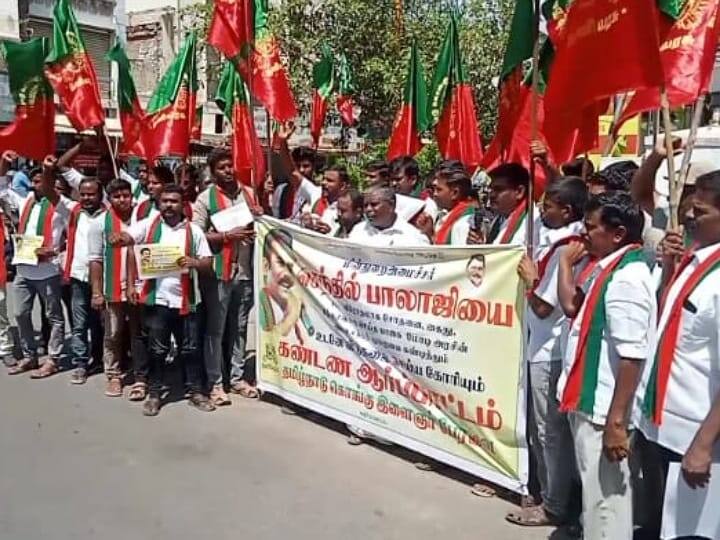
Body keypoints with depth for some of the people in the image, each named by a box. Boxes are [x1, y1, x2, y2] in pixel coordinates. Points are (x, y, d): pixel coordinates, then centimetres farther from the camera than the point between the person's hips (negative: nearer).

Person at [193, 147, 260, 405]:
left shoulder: (249, 193, 10)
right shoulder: (205, 198, -4)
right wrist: (228, 235, -19)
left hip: (245, 271, 5)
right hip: (218, 273, -4)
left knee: (239, 328, 13)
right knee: (215, 330, 3)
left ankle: (238, 378, 24)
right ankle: (215, 383, 12)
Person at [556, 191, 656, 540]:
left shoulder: (627, 278, -20)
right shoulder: (606, 270, 9)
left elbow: (631, 357, -24)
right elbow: (572, 307, 20)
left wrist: (616, 421, -23)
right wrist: (566, 262, 13)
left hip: (602, 410, -10)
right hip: (588, 401, 10)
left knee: (604, 496, 3)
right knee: (595, 492, 23)